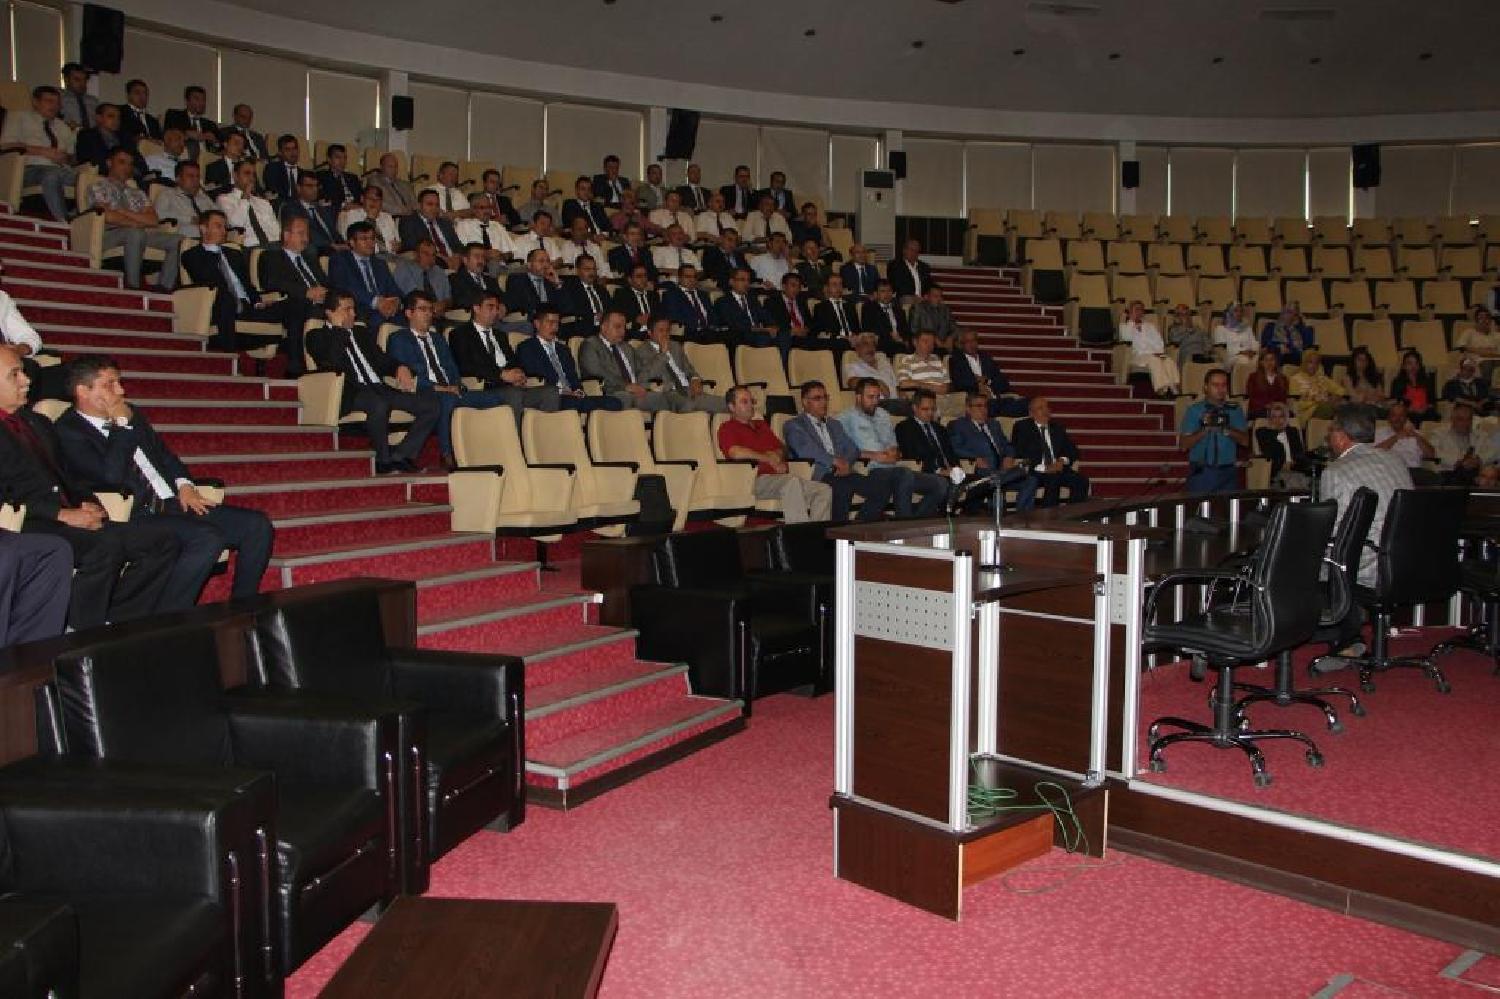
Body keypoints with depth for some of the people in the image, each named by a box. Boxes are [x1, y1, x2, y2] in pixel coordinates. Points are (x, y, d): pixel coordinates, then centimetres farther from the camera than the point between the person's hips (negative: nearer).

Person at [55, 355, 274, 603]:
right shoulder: (68, 432, -5)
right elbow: (112, 475, -19)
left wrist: (184, 484, 8)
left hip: (173, 503, 8)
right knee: (207, 538, -33)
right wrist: (121, 425, -8)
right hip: (133, 517, -8)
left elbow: (163, 452, 28)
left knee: (257, 525, -7)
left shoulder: (130, 413, 19)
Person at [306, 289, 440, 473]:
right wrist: (340, 329, -2)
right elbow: (331, 365, -9)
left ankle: (400, 456, -11)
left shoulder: (362, 331, 29)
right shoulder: (317, 336, 10)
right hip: (351, 394, -6)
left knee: (432, 404, -14)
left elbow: (381, 360, 25)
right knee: (379, 404, -41)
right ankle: (383, 461, -22)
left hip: (379, 389, 6)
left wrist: (400, 368, 2)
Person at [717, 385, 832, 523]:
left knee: (825, 490, -10)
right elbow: (735, 453, -14)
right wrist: (766, 458, -4)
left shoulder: (762, 425, 30)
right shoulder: (728, 428, 5)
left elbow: (782, 448, 28)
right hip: (758, 480, -8)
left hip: (780, 478, 8)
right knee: (792, 481, -37)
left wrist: (776, 455, 3)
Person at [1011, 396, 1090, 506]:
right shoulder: (1022, 427, 2)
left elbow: (1072, 450, 16)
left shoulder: (1058, 428, 18)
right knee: (1053, 481, -34)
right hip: (1033, 473, -5)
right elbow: (1019, 454, -9)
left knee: (1081, 480, -20)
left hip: (1057, 469, 5)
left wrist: (1062, 461, -7)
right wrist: (1043, 468, -18)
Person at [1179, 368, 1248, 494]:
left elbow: (1245, 441, 2)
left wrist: (1228, 430, -14)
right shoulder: (1194, 410, 3)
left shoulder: (1235, 410, 10)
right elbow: (1185, 445, -3)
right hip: (1201, 473, -2)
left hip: (1228, 473, 2)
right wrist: (1204, 430, -16)